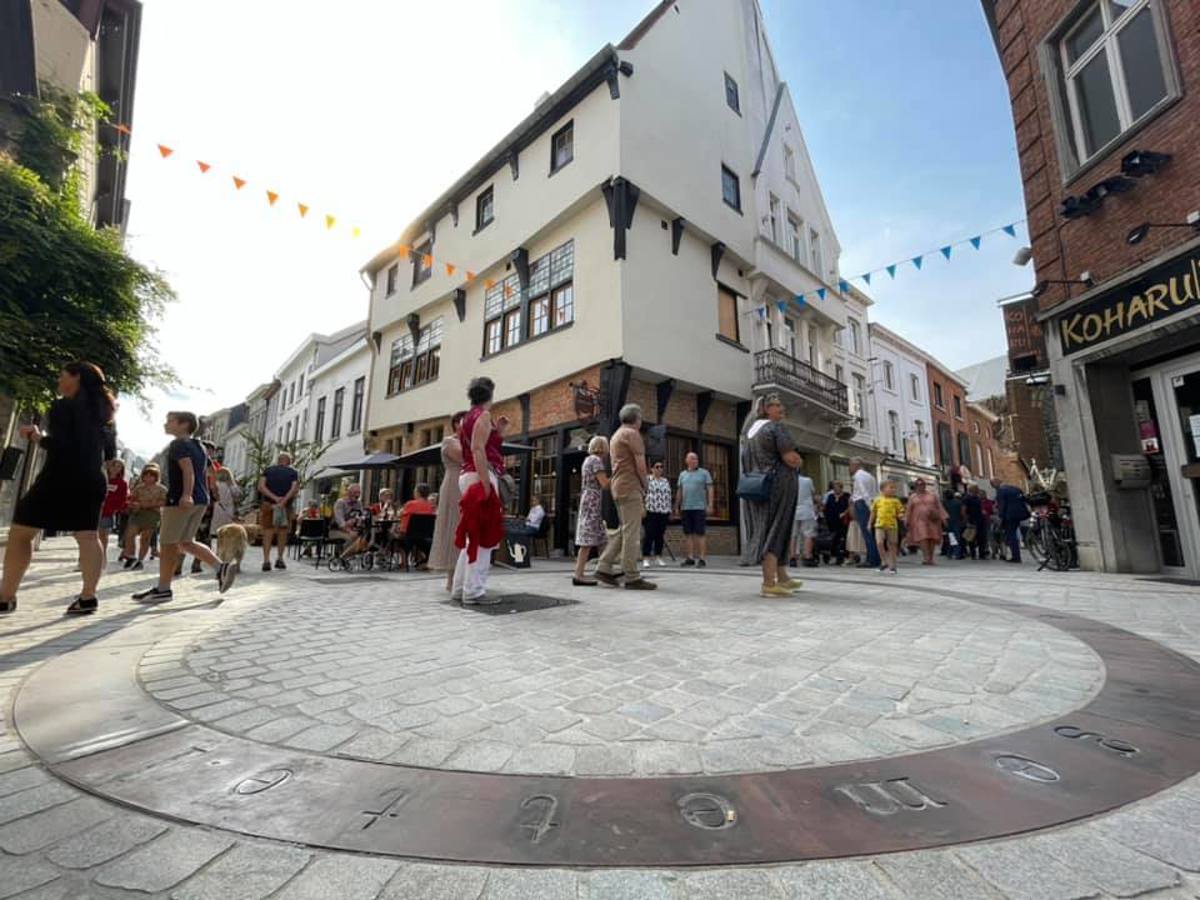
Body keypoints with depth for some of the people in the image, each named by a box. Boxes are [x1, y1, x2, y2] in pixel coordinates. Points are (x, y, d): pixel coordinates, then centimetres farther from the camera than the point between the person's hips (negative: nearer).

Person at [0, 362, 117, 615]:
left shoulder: (63, 406, -6)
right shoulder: (104, 413, 14)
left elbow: (60, 444, -16)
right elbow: (110, 453, 16)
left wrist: (36, 436, 0)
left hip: (61, 478, -6)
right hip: (93, 481, 6)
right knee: (87, 537, 1)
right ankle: (88, 596, -6)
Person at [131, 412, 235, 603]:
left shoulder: (179, 444, -8)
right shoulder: (199, 446, 17)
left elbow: (187, 469, -24)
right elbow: (205, 475, 22)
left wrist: (186, 494, -35)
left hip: (179, 499, -8)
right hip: (200, 500, 9)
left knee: (167, 543, 2)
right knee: (186, 542, 15)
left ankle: (163, 589, 8)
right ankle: (221, 568, 2)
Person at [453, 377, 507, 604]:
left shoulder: (468, 417, 21)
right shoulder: (483, 415, -6)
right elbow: (478, 450, -19)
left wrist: (499, 432, 17)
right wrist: (486, 484, -25)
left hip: (469, 477, 10)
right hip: (480, 478, -10)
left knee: (473, 537, 14)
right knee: (482, 537, -8)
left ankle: (460, 588, 18)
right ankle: (474, 591, -7)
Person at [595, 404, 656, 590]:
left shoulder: (616, 435, 23)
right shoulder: (632, 433, -7)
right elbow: (640, 464, -13)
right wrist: (645, 485, 1)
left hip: (618, 487, 10)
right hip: (630, 487, -10)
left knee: (623, 531, 13)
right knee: (631, 533, -8)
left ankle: (604, 568, 10)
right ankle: (632, 578, -5)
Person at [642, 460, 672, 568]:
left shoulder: (666, 481, 17)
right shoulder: (647, 480, -1)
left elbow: (669, 497, 19)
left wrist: (669, 511, 15)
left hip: (663, 512, 5)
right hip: (651, 511, -5)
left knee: (660, 535, 8)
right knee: (649, 535, -6)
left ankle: (658, 557, 16)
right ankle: (646, 559, -2)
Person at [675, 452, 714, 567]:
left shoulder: (704, 473, 5)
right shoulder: (682, 474, 14)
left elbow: (710, 489, 0)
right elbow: (679, 492, 16)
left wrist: (710, 505, -9)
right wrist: (677, 507, 12)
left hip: (699, 507, -4)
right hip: (685, 508, 4)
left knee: (700, 533, -5)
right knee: (688, 534, 5)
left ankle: (702, 558, -2)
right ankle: (690, 558, 12)